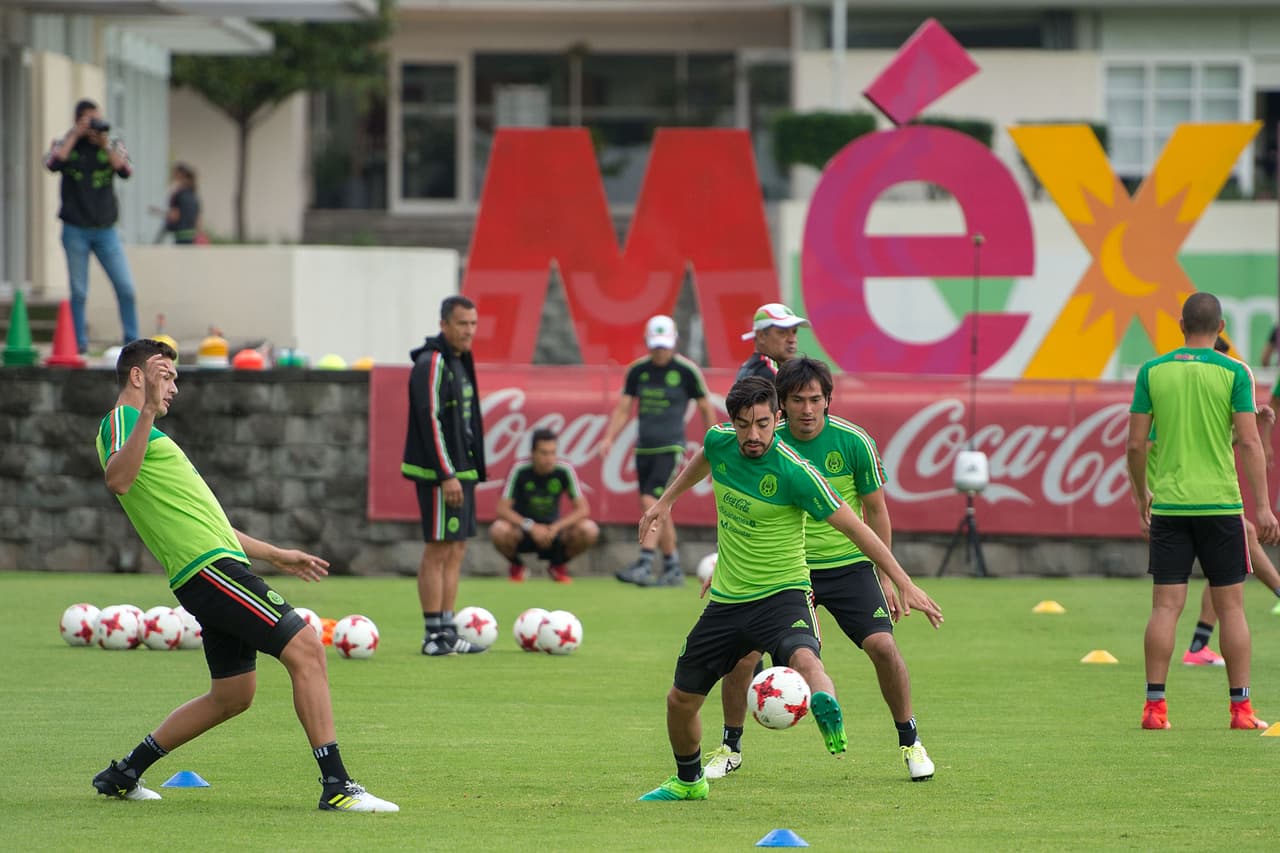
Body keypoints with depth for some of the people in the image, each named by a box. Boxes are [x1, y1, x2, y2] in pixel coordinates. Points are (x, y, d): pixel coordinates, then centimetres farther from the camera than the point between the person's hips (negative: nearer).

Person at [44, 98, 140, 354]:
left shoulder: (113, 146, 7)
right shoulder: (65, 145, 4)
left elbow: (125, 171, -9)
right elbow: (53, 164, -16)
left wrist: (105, 144, -14)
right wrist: (75, 136, -14)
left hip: (105, 230, 1)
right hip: (76, 230, -1)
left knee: (126, 288, -4)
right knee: (79, 292, 1)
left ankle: (132, 341, 5)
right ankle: (80, 343, 8)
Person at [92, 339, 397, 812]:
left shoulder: (144, 430, 28)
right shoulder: (121, 421, -3)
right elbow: (117, 480, -28)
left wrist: (275, 555, 34)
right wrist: (148, 413, -36)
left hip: (218, 568, 11)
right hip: (210, 566, -11)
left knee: (232, 695, 15)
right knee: (305, 648, -15)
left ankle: (123, 774, 22)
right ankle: (336, 785, -19)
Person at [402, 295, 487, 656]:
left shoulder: (459, 361, 16)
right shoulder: (432, 363, -14)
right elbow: (429, 420, -20)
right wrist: (446, 475, -22)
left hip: (460, 470, 10)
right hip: (438, 473, -10)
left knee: (456, 550, 10)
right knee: (438, 551, -7)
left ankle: (446, 631, 13)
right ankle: (435, 635, -4)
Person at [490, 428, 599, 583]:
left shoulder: (564, 470, -13)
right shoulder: (520, 470, -16)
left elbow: (583, 509, -12)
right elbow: (502, 509, -18)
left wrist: (555, 528, -27)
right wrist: (531, 526, -32)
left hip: (553, 531, 2)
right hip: (522, 530, -2)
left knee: (589, 530, -26)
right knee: (499, 530, -36)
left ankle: (558, 564, 6)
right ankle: (516, 565, 1)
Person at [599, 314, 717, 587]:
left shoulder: (687, 371, -4)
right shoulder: (637, 370, 7)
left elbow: (706, 408, 4)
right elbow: (623, 408, 12)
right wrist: (609, 438, -2)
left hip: (670, 449, -5)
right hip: (643, 448, 5)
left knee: (651, 503, -18)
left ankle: (645, 564, -18)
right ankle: (672, 569, 16)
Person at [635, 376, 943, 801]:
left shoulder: (794, 473, -21)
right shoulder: (720, 442, -5)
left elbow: (853, 526, -16)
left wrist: (904, 583, -18)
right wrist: (666, 500, 31)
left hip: (782, 595, -6)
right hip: (727, 601, 6)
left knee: (804, 659, -39)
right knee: (681, 699, 12)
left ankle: (828, 713, -68)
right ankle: (688, 782, 37)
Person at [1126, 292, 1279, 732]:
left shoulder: (1152, 372, 2)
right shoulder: (1233, 373, -4)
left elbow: (1135, 444, 2)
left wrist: (1141, 495, 16)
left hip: (1168, 504, 2)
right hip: (1221, 503, -2)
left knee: (1166, 606, 2)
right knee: (1230, 605, 5)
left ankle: (1155, 705, -3)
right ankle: (1241, 707, 6)